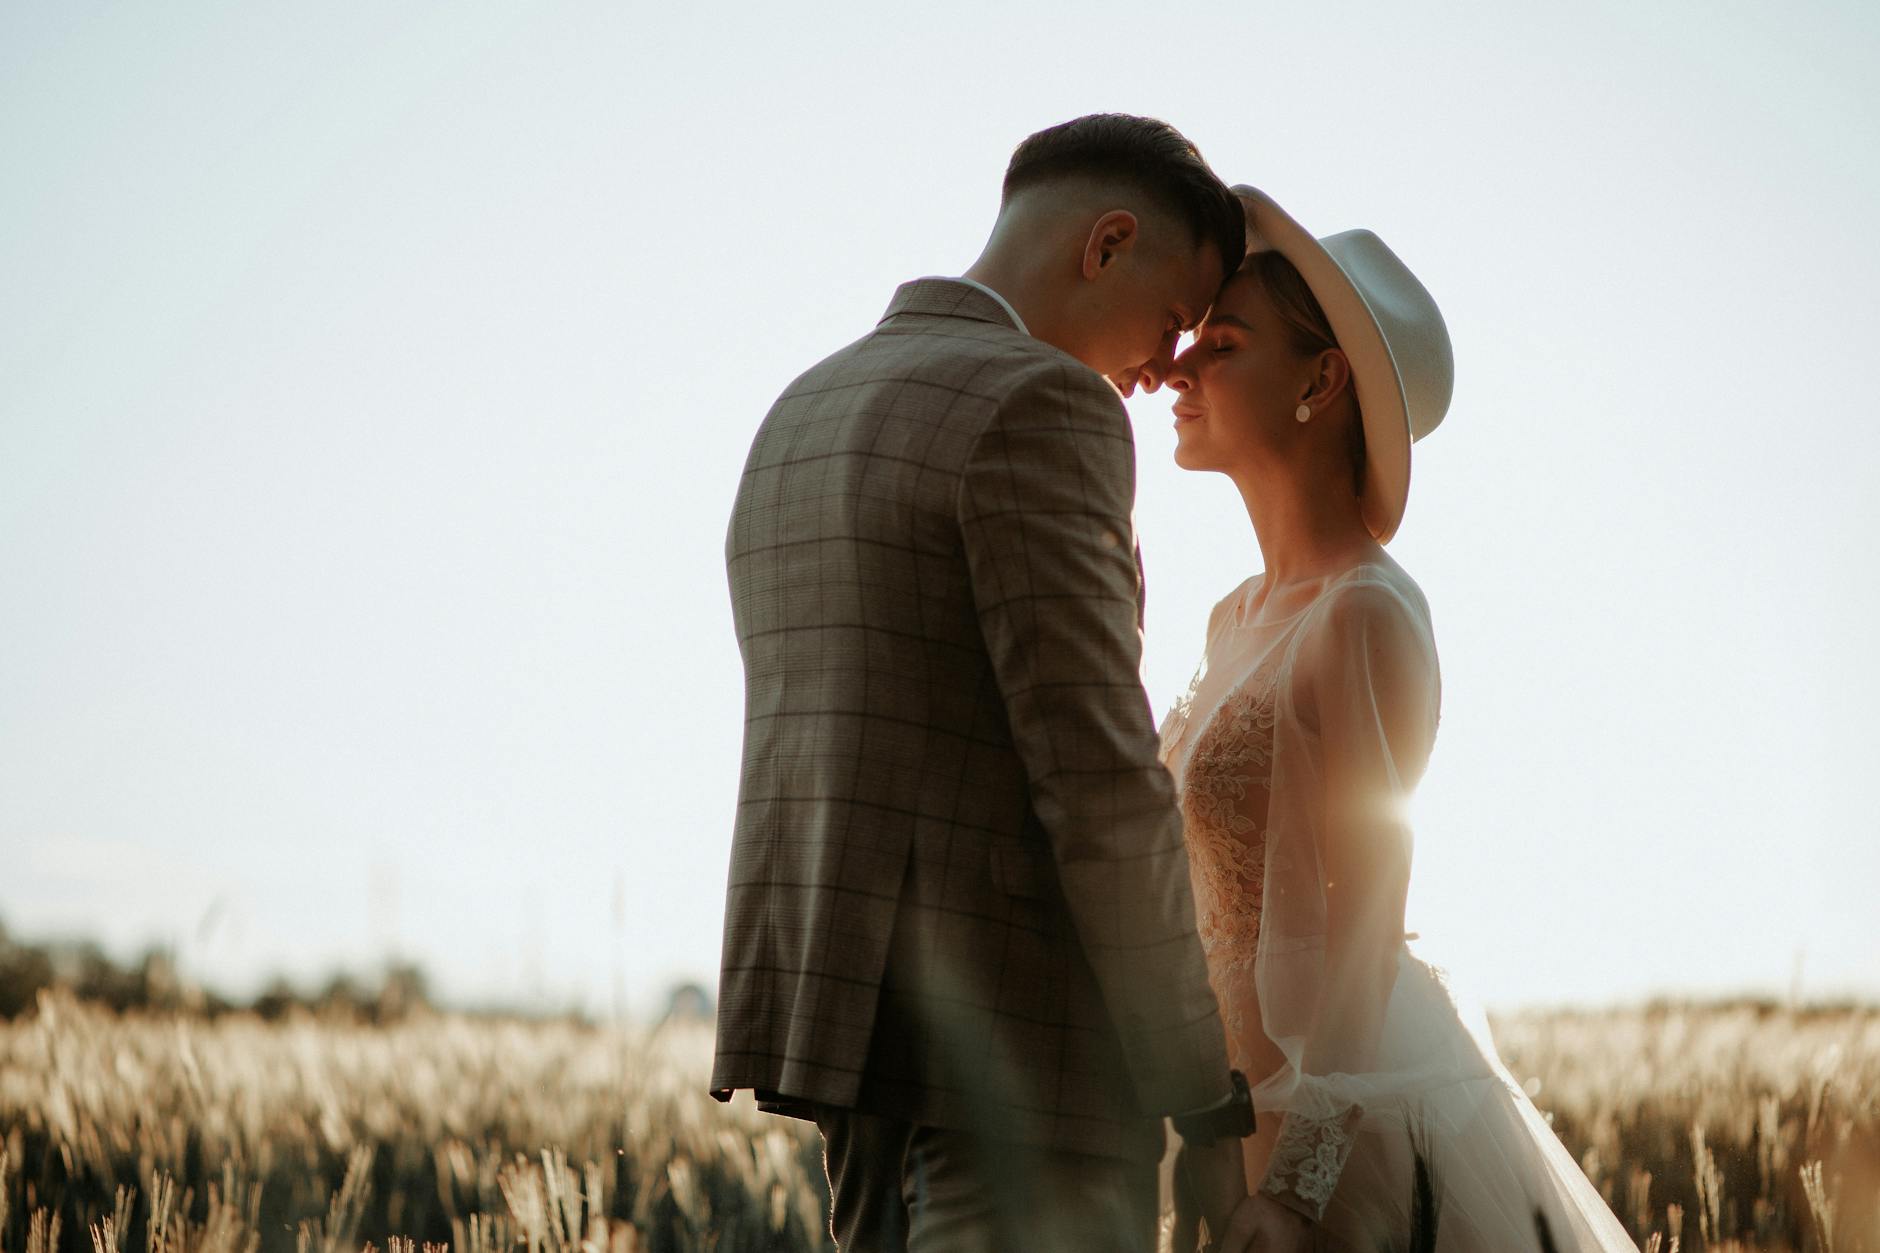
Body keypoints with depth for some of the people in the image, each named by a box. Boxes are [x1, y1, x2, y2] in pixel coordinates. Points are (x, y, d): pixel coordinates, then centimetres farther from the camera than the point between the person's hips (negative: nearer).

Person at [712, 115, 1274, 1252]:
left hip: (853, 1022, 9)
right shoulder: (1041, 409, -13)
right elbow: (1097, 782, -19)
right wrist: (1210, 1106, -13)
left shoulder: (803, 423, 17)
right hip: (1019, 1038, -9)